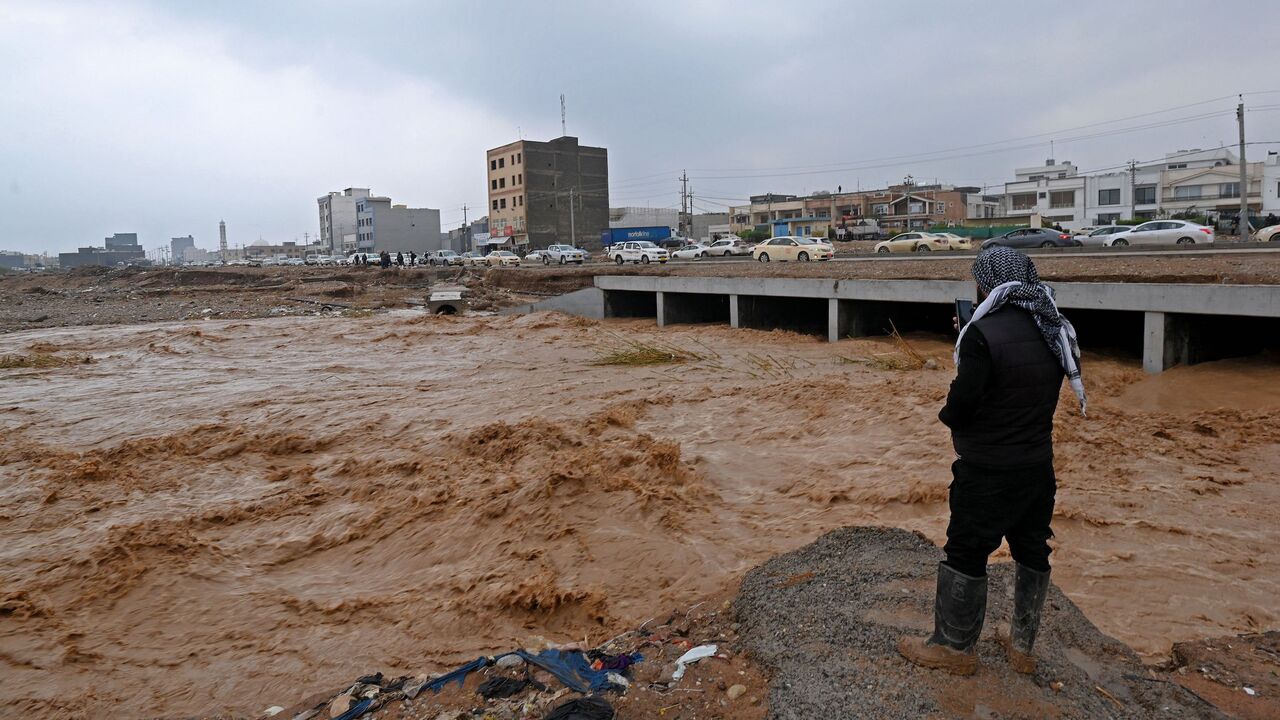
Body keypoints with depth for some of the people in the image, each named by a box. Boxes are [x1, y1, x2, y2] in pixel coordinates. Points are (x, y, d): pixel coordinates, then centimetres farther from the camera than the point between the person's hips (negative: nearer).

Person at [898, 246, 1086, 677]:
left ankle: (954, 648, 18)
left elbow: (961, 404, -22)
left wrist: (948, 415, 2)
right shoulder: (1054, 332, 4)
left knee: (966, 554, 6)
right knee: (1032, 552, 17)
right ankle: (1022, 646, 31)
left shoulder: (983, 334, -20)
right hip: (1039, 464, 8)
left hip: (987, 469, -7)